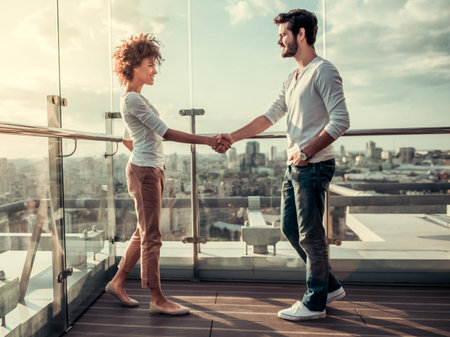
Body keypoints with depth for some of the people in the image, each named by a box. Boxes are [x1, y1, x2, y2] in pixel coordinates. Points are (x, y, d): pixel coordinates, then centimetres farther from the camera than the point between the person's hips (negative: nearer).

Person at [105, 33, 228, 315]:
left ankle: (118, 282, 29)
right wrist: (206, 140, -18)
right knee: (151, 236, -4)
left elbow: (128, 139, 25)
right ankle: (157, 299, 7)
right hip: (145, 171, -10)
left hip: (151, 170, 10)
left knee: (143, 233, 15)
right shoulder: (133, 99, -12)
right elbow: (164, 132, -18)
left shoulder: (135, 98, 20)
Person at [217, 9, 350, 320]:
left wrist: (307, 151, -20)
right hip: (295, 166, 9)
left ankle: (314, 303, 17)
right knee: (290, 228, 14)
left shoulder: (323, 71, -9)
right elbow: (270, 116, 18)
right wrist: (233, 137, 12)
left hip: (314, 166, -9)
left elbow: (340, 121, -17)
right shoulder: (293, 79, 19)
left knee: (310, 234, -1)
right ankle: (329, 286, 29)